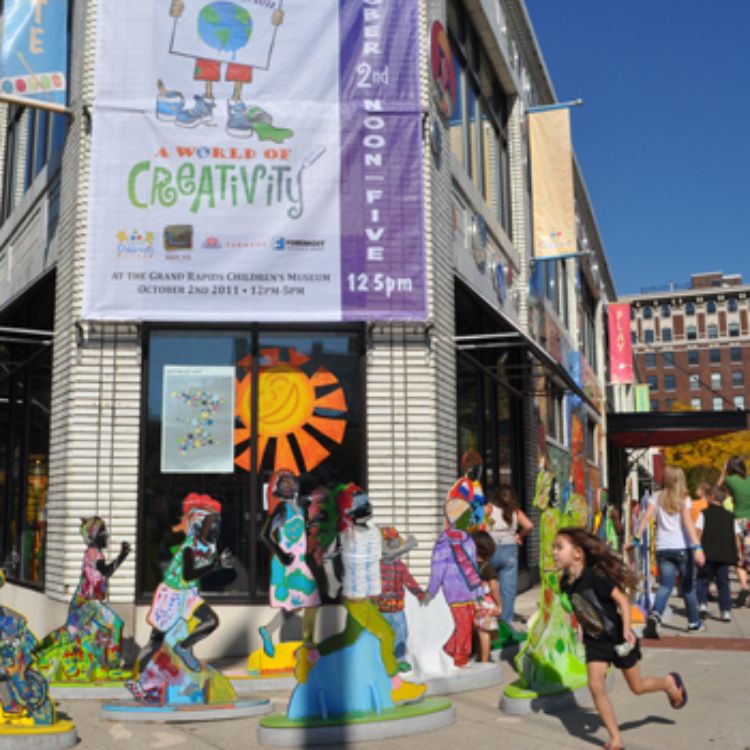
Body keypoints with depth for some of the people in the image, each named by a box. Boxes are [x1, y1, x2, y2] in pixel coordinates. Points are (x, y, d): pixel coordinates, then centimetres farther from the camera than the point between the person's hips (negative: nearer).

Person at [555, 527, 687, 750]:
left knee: (637, 687, 12)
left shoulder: (595, 576, -28)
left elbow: (622, 600, -26)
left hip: (618, 639, -5)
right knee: (595, 686, -8)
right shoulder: (565, 583, -6)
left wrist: (626, 629, -34)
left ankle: (669, 683, 43)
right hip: (595, 642, 5)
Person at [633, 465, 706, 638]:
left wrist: (636, 538, -7)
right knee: (688, 586, 15)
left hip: (662, 548, 1)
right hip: (682, 547, -1)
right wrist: (697, 547, -20)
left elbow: (646, 517, -7)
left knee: (665, 585, -1)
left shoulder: (657, 498, 6)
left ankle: (655, 614, -27)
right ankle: (694, 622, 28)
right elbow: (688, 522, -14)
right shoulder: (684, 499, -1)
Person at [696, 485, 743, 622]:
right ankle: (726, 612, 4)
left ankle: (702, 605, -5)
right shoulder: (730, 516, 9)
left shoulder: (704, 513, -1)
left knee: (703, 580, 9)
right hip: (725, 556, 3)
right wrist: (739, 553, 14)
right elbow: (737, 536, 8)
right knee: (723, 583, 8)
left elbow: (699, 531, -8)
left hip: (708, 554, -3)